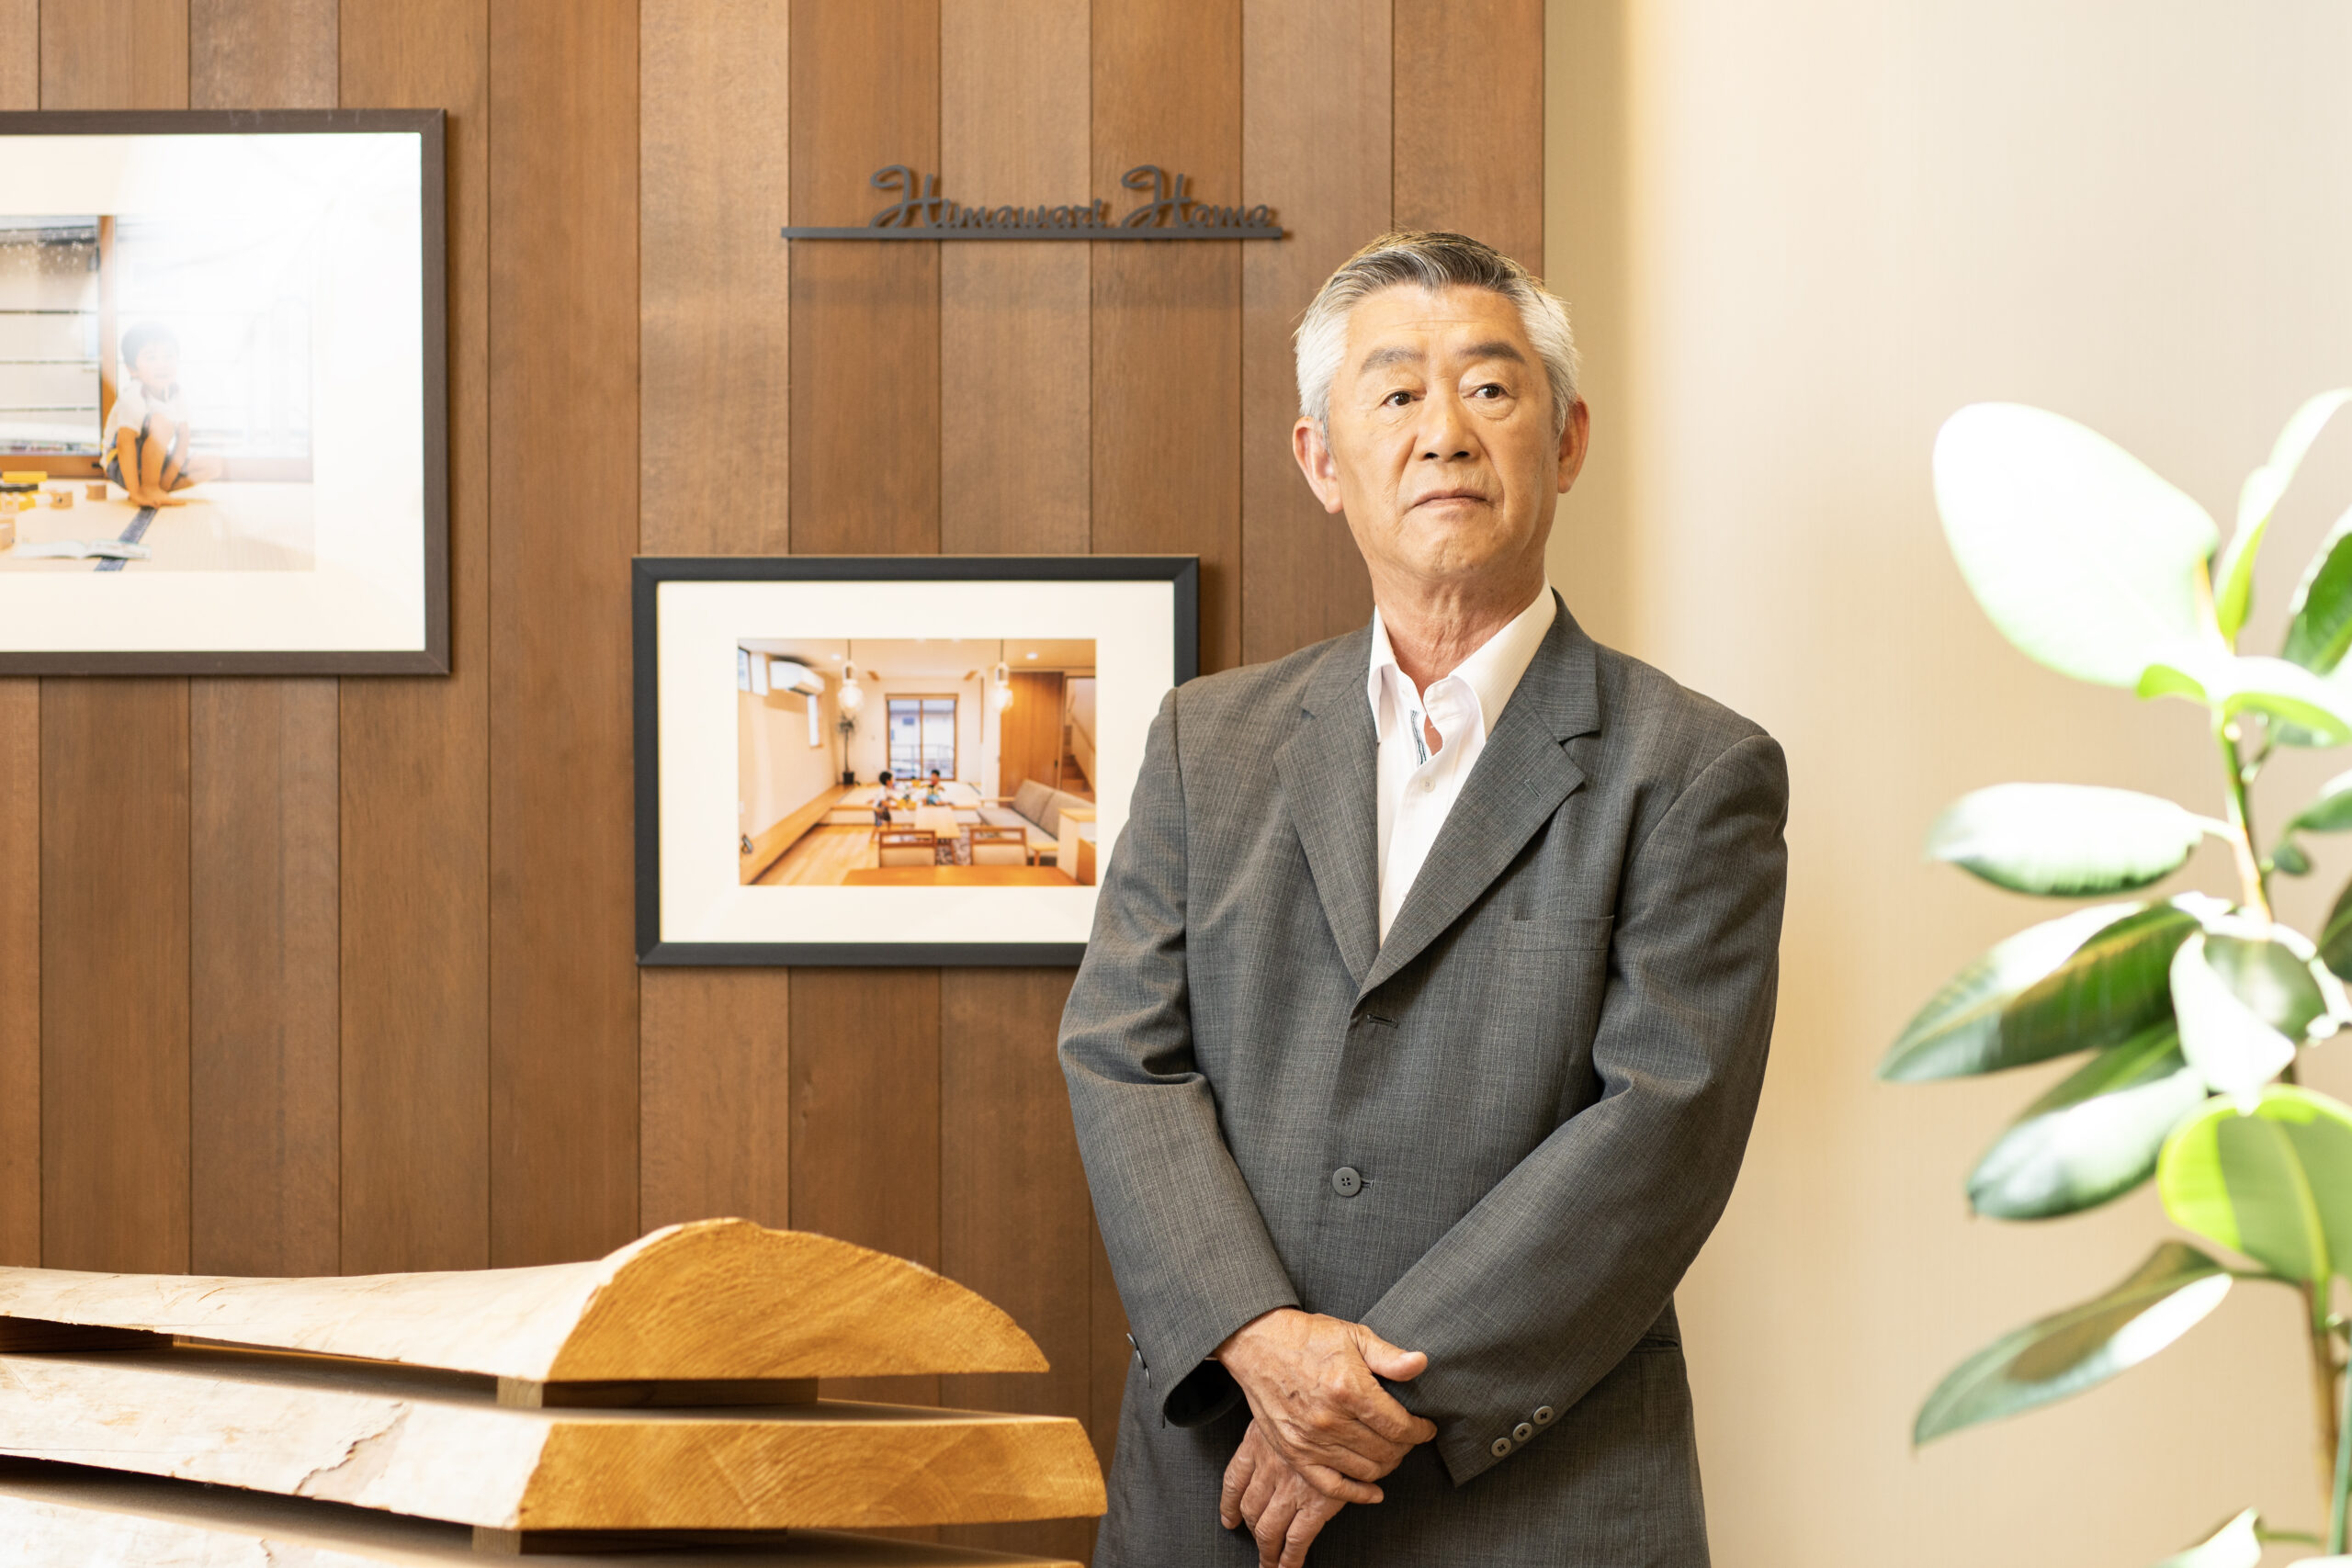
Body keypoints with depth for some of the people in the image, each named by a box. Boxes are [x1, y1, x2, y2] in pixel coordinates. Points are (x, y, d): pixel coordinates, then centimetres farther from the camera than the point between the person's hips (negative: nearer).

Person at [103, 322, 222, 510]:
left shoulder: (178, 393, -6)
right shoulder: (133, 396, -27)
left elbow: (183, 436, -4)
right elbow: (125, 442, -35)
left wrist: (168, 477, -17)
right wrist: (135, 493, -40)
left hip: (156, 463, 7)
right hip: (121, 467, -7)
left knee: (213, 466, -5)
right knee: (161, 423, -31)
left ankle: (155, 487, -7)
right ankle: (146, 488, -23)